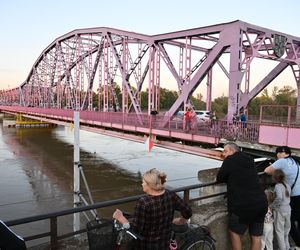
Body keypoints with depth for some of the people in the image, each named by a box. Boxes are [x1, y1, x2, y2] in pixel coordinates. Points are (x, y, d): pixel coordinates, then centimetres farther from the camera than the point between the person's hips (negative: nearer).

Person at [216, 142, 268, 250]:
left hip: (243, 205, -7)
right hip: (261, 203, 7)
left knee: (234, 232, 13)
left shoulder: (230, 160, -4)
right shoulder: (249, 160, 15)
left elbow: (219, 178, 1)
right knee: (256, 236, 15)